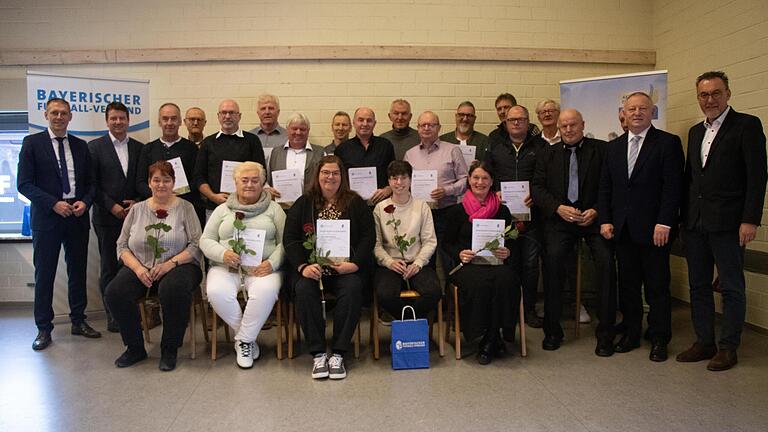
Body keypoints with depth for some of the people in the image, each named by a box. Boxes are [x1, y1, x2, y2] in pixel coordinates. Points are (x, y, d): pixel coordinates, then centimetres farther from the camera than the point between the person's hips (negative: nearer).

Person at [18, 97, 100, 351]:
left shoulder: (80, 146, 11)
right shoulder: (32, 143, 0)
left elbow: (91, 182, 12)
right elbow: (24, 184, -6)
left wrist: (85, 202, -8)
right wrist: (54, 204, -15)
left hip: (77, 216, 3)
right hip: (46, 218, -3)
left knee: (78, 270, 9)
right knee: (44, 273, 3)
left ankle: (78, 321, 21)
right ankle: (43, 328, 13)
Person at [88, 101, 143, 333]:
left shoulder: (139, 148, 10)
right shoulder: (95, 147, 3)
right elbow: (92, 183, -2)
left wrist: (137, 202, -6)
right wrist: (112, 206, -10)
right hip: (107, 217, -2)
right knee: (109, 268, 4)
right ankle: (113, 317, 11)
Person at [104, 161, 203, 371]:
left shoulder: (185, 208, 5)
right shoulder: (137, 209, 14)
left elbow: (196, 245, -4)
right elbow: (122, 245, 11)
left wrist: (171, 263, -17)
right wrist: (137, 267, -7)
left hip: (177, 267, -3)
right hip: (140, 268, 4)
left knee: (173, 290, -36)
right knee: (114, 292, -24)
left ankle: (169, 350, -14)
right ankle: (135, 348, -3)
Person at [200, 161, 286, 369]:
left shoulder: (273, 209, 12)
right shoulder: (223, 210, 17)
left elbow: (284, 241, 5)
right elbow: (206, 240, 12)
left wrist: (272, 263, -14)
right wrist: (223, 254, -10)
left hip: (262, 268, -1)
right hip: (226, 267, 2)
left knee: (266, 291, -34)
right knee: (217, 293, -31)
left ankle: (244, 340, -12)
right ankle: (248, 337, -7)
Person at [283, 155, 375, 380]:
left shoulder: (356, 203, 12)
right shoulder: (303, 204, 13)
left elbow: (368, 237, 5)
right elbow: (290, 239, 5)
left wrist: (355, 264, -12)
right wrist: (303, 266, -12)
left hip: (345, 267, 0)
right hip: (311, 267, 1)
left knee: (353, 288, -31)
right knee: (304, 290, -30)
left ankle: (338, 354, -21)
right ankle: (318, 354, -21)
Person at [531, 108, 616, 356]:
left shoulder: (601, 149, 7)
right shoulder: (549, 154, 15)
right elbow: (537, 187, 6)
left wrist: (596, 211, -12)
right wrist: (558, 208, -9)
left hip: (594, 217, -1)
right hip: (559, 218, 1)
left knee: (606, 261, -20)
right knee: (552, 259, -21)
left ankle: (605, 333, -6)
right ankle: (552, 330, -7)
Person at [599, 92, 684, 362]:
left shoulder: (668, 143, -1)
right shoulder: (613, 147, 14)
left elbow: (673, 186, -9)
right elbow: (605, 187, 12)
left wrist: (664, 223, -16)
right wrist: (605, 220, 2)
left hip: (654, 228, -4)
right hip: (622, 228, 4)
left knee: (657, 286, 4)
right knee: (627, 284, 11)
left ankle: (659, 339, 17)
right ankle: (631, 333, 23)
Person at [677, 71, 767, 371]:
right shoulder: (696, 132, 16)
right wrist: (684, 217, 12)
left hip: (727, 222, -6)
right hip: (695, 223, 7)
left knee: (731, 287, 4)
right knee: (698, 286, 12)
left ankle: (728, 348, 15)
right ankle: (704, 342, 24)